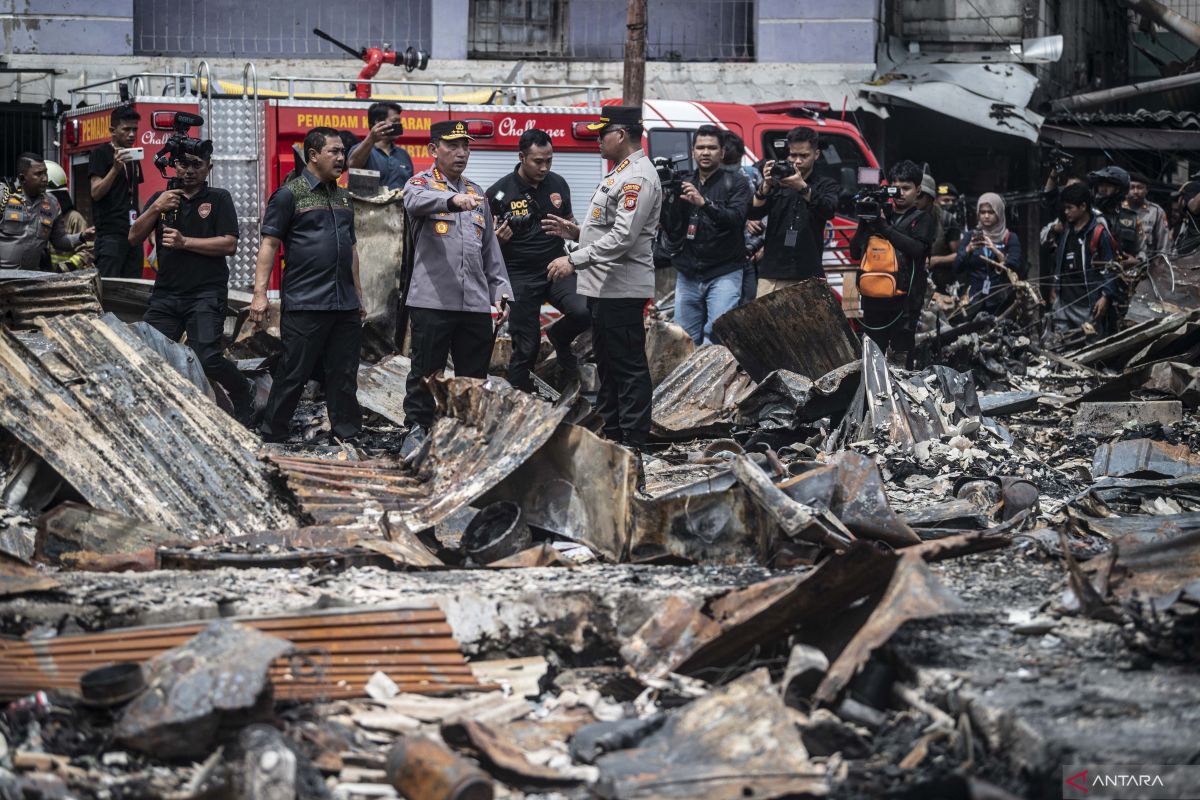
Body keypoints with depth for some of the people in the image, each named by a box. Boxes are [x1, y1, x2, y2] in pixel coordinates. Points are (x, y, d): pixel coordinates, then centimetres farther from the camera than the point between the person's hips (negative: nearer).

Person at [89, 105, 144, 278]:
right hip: (111, 233, -7)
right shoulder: (101, 154, -2)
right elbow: (96, 192, -12)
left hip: (133, 231, 7)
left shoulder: (133, 156, 20)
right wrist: (116, 168, -24)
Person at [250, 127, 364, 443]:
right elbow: (270, 243, -6)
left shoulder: (342, 197, 18)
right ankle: (272, 436, 5)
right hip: (304, 305, -6)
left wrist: (358, 295, 22)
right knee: (293, 373, -3)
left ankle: (348, 435, 14)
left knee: (344, 375, 7)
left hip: (344, 305, 6)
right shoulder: (289, 194, -3)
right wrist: (260, 294, -13)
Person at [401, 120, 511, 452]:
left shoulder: (478, 194, 20)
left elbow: (491, 250, 23)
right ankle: (417, 429, 10)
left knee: (474, 375, 7)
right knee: (426, 371, 0)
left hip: (476, 302, 5)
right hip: (432, 299, -5)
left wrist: (500, 291, 14)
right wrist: (452, 199, -44)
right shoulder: (422, 183, 2)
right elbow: (416, 201, -25)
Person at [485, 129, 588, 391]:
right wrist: (498, 239, -25)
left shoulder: (558, 184, 3)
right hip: (520, 278, -3)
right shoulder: (499, 193, -9)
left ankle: (559, 337, 10)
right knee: (526, 347, 0)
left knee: (585, 310, -23)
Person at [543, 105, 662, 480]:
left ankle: (632, 458, -8)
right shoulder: (619, 174, 18)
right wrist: (575, 231, 14)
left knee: (629, 371, -8)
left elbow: (623, 237, -24)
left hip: (621, 290, -11)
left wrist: (574, 259, -21)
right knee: (607, 369, 16)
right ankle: (611, 442, 24)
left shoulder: (638, 178, -16)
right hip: (603, 288, 11)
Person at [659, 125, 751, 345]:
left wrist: (704, 203, -30)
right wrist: (664, 201, -7)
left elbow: (736, 219, -16)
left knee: (717, 337, -14)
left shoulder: (736, 184, 1)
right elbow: (673, 233, 8)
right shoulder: (683, 185, 11)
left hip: (723, 274, -4)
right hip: (688, 275, 4)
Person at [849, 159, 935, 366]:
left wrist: (883, 227, -12)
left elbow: (916, 248, -12)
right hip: (874, 297, 3)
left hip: (905, 297, -3)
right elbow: (855, 253, 11)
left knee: (900, 357, -7)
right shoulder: (881, 213, 16)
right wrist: (865, 224, -4)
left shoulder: (922, 219, 8)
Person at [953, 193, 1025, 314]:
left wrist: (995, 251, -23)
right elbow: (957, 267, 0)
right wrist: (968, 249, -18)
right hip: (974, 300, 1)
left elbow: (1015, 268, -8)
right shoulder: (971, 237, 11)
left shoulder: (1010, 238, 6)